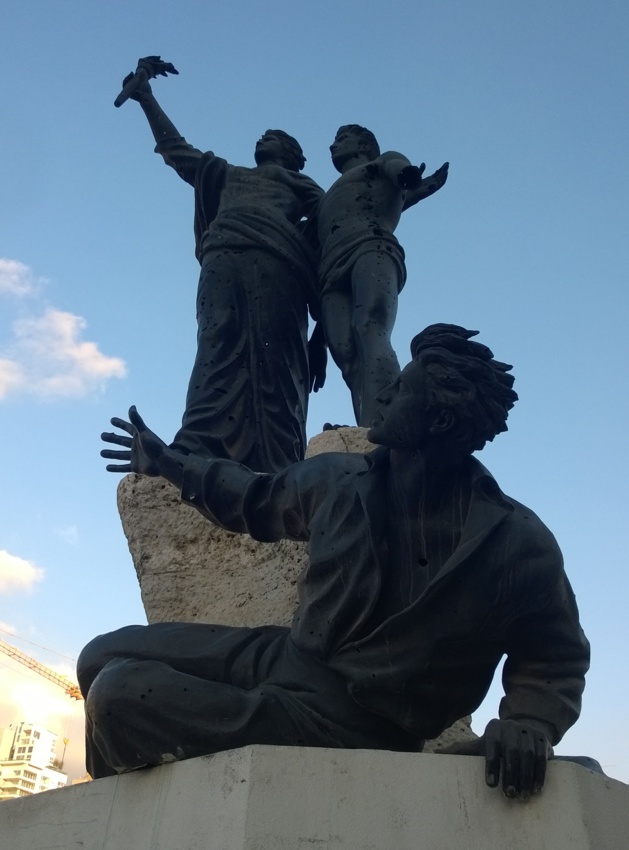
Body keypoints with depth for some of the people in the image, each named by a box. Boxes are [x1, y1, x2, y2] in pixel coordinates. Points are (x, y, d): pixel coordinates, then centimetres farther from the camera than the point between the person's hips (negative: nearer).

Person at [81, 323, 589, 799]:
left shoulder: (518, 543, -16)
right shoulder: (339, 481, -1)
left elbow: (555, 660, -4)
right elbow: (258, 500, 17)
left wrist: (528, 722, -26)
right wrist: (170, 464, 25)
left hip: (347, 724, -6)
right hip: (283, 658, 6)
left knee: (119, 698, -18)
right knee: (104, 657, 8)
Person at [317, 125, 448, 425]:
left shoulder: (385, 161, 29)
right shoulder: (329, 200, 45)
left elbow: (404, 171, 5)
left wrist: (410, 177, -18)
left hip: (371, 249, -5)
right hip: (332, 274, 5)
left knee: (371, 332, -33)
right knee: (348, 358, -22)